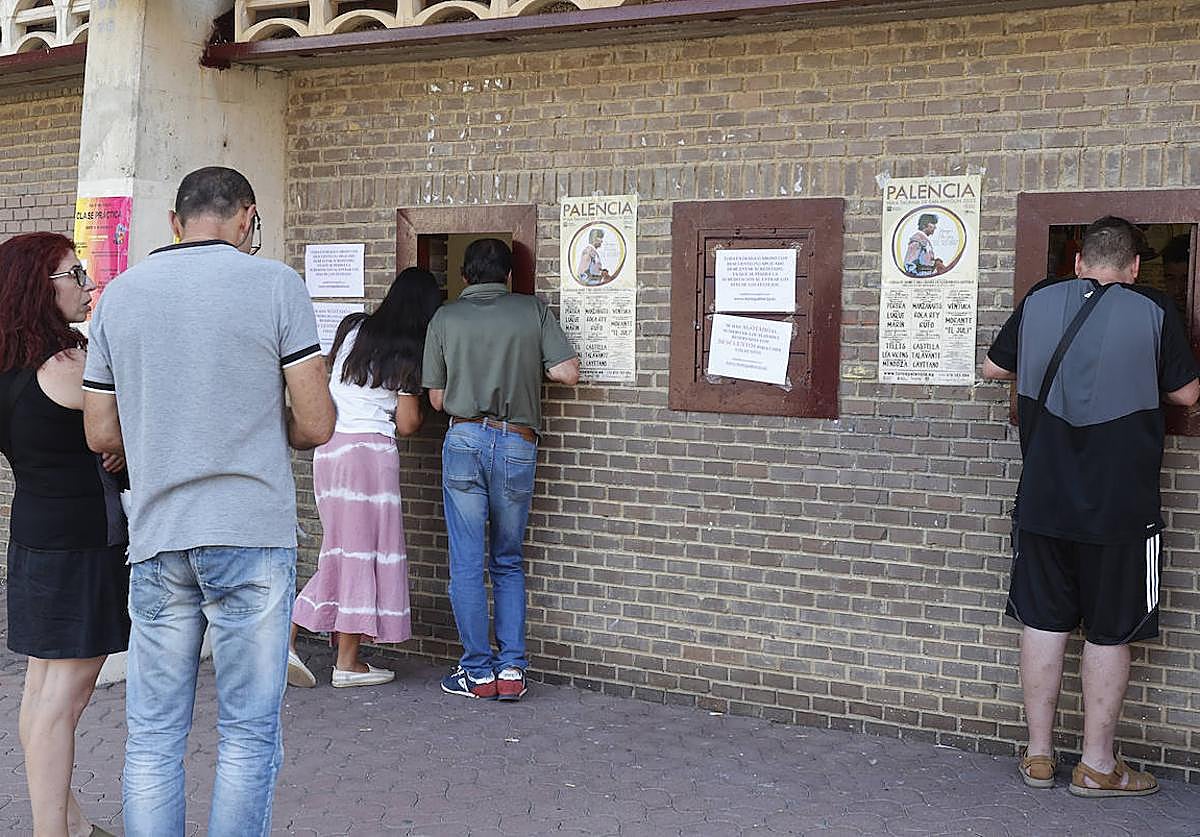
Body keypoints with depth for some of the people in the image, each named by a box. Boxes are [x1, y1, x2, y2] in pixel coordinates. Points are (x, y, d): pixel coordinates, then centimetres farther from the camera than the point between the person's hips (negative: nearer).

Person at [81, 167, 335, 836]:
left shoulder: (119, 295, 8)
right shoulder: (276, 285, -4)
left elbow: (101, 434, 10)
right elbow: (316, 425, -6)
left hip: (157, 538, 4)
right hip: (252, 535, -3)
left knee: (153, 735, 10)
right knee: (249, 735, 4)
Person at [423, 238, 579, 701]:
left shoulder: (445, 318, 6)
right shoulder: (533, 310, 5)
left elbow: (437, 398, 9)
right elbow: (568, 373, -1)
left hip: (465, 440, -1)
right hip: (517, 443, 1)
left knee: (467, 564, 5)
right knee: (508, 563, 13)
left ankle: (478, 671, 7)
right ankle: (511, 668, 7)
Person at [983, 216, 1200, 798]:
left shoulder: (1038, 302, 0)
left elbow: (993, 368, 13)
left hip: (1043, 502, 3)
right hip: (1121, 508, -3)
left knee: (1043, 623, 11)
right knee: (1110, 634, 8)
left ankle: (1038, 756, 19)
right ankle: (1097, 766, 16)